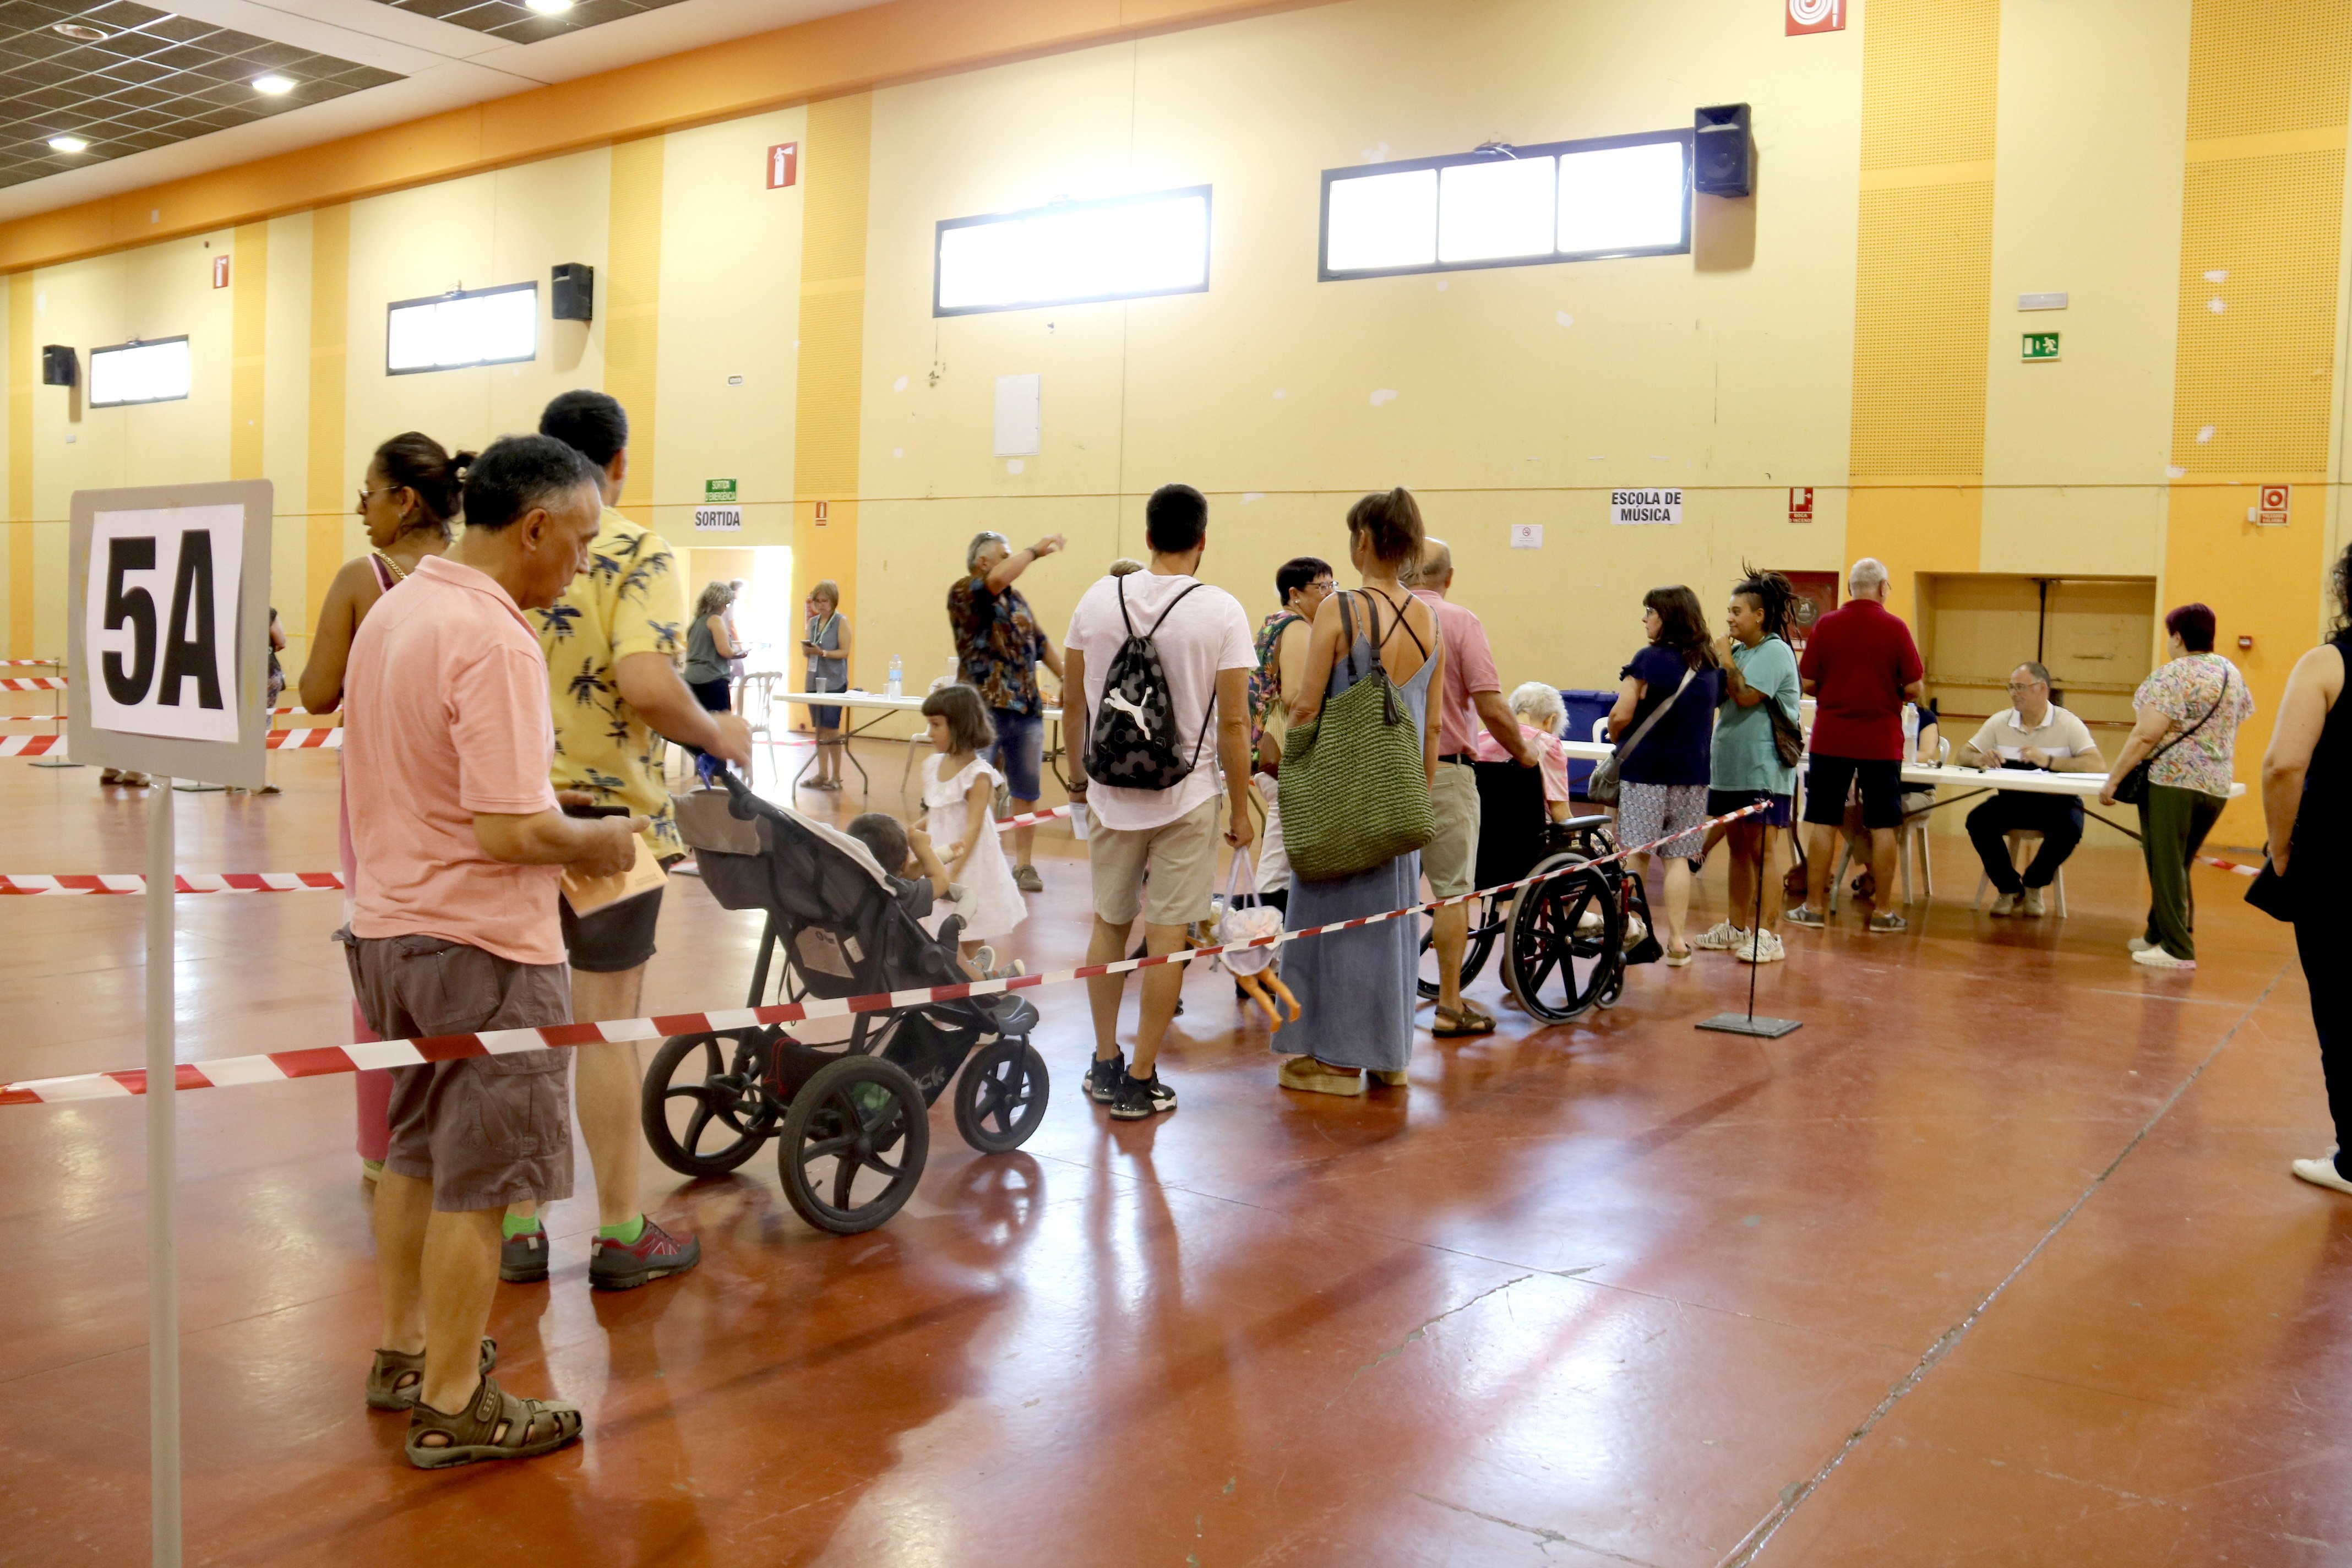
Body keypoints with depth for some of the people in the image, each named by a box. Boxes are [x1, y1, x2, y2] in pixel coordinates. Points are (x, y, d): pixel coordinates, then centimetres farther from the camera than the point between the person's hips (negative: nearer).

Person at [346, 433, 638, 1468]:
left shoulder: (392, 612, 7)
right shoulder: (495, 644, -22)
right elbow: (512, 831, -27)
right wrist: (597, 839, -9)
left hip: (389, 924, 9)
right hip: (480, 944, -9)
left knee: (418, 1151, 22)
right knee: (477, 1182, 3)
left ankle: (404, 1351, 36)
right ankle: (452, 1409, 15)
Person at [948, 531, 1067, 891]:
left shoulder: (1016, 599, 18)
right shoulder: (964, 592, -5)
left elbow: (1041, 642, 21)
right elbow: (997, 580, -24)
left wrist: (1066, 679, 13)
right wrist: (1035, 551, -16)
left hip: (1028, 707, 7)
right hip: (984, 708, -7)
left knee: (1027, 793, 8)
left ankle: (1023, 865, 15)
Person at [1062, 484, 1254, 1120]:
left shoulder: (1099, 599, 1)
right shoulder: (1220, 611, -9)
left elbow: (1072, 701, 7)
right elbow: (1234, 722, -10)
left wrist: (1077, 776, 19)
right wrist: (1241, 808, -2)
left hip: (1110, 794, 3)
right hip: (1185, 798, -3)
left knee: (1109, 924, 17)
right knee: (1166, 937, 4)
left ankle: (1105, 1065, 25)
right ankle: (1139, 1081, 9)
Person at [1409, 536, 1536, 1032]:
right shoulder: (1460, 623, -8)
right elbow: (1492, 709, -13)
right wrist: (1522, 753, 4)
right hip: (1443, 772, -4)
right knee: (1452, 890, 4)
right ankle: (1450, 1006, 8)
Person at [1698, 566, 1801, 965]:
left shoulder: (1774, 652, -11)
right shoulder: (1741, 652, 13)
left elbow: (1746, 696, -23)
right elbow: (1718, 699, 15)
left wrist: (1725, 660, -11)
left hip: (1763, 771, -9)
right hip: (1731, 767, 9)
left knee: (1761, 852, -7)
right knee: (1738, 849, 14)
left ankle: (1768, 936, -3)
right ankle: (1736, 927, 22)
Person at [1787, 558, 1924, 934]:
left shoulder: (1826, 625, -3)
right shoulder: (1895, 628, -5)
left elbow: (1807, 684, -1)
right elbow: (1915, 688, -6)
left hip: (1831, 738, 1)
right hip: (1881, 741, -1)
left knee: (1823, 822, 6)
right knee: (1883, 825, 6)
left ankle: (1814, 906, 8)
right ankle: (1881, 912, 9)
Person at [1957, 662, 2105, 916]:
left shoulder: (2068, 724, -7)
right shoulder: (2000, 722, 3)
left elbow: (2098, 766, -20)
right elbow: (1962, 756, 4)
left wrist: (2048, 761, -31)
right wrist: (1981, 759, -21)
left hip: (2057, 801, -3)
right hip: (2012, 800, 3)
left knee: (2069, 829, -34)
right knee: (1978, 821, -26)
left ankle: (2033, 886, -3)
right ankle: (2010, 890, -3)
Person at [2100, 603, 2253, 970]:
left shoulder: (2172, 675, -12)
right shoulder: (2232, 673, 11)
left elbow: (2145, 737, -17)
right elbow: (2232, 731, 19)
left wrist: (2113, 780, -13)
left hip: (2172, 781, -7)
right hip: (2216, 787, 7)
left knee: (2166, 865, -1)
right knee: (2178, 866, 16)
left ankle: (2177, 949, 0)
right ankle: (2159, 934, 23)